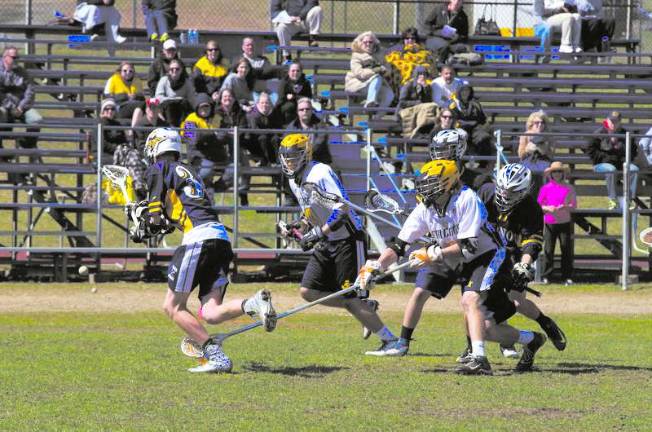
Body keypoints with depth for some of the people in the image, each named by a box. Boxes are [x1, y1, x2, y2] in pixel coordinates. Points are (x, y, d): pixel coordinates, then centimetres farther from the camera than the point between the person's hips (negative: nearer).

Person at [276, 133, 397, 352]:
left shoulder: (321, 173, -18)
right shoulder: (294, 181, 11)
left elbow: (343, 208, -26)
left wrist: (319, 233, -28)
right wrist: (300, 226, 5)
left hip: (347, 239, -9)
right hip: (326, 244, 9)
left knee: (351, 297, -11)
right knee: (308, 291, 1)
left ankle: (389, 339, 0)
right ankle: (365, 309, 15)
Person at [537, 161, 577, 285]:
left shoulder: (569, 188, 7)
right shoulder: (545, 188, 5)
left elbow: (574, 204, 6)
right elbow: (538, 205, 7)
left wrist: (565, 207, -14)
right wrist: (547, 208, -13)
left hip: (565, 222, 1)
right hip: (549, 223, -1)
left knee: (566, 249, -1)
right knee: (548, 249, -4)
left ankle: (567, 276, 4)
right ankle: (546, 276, 2)